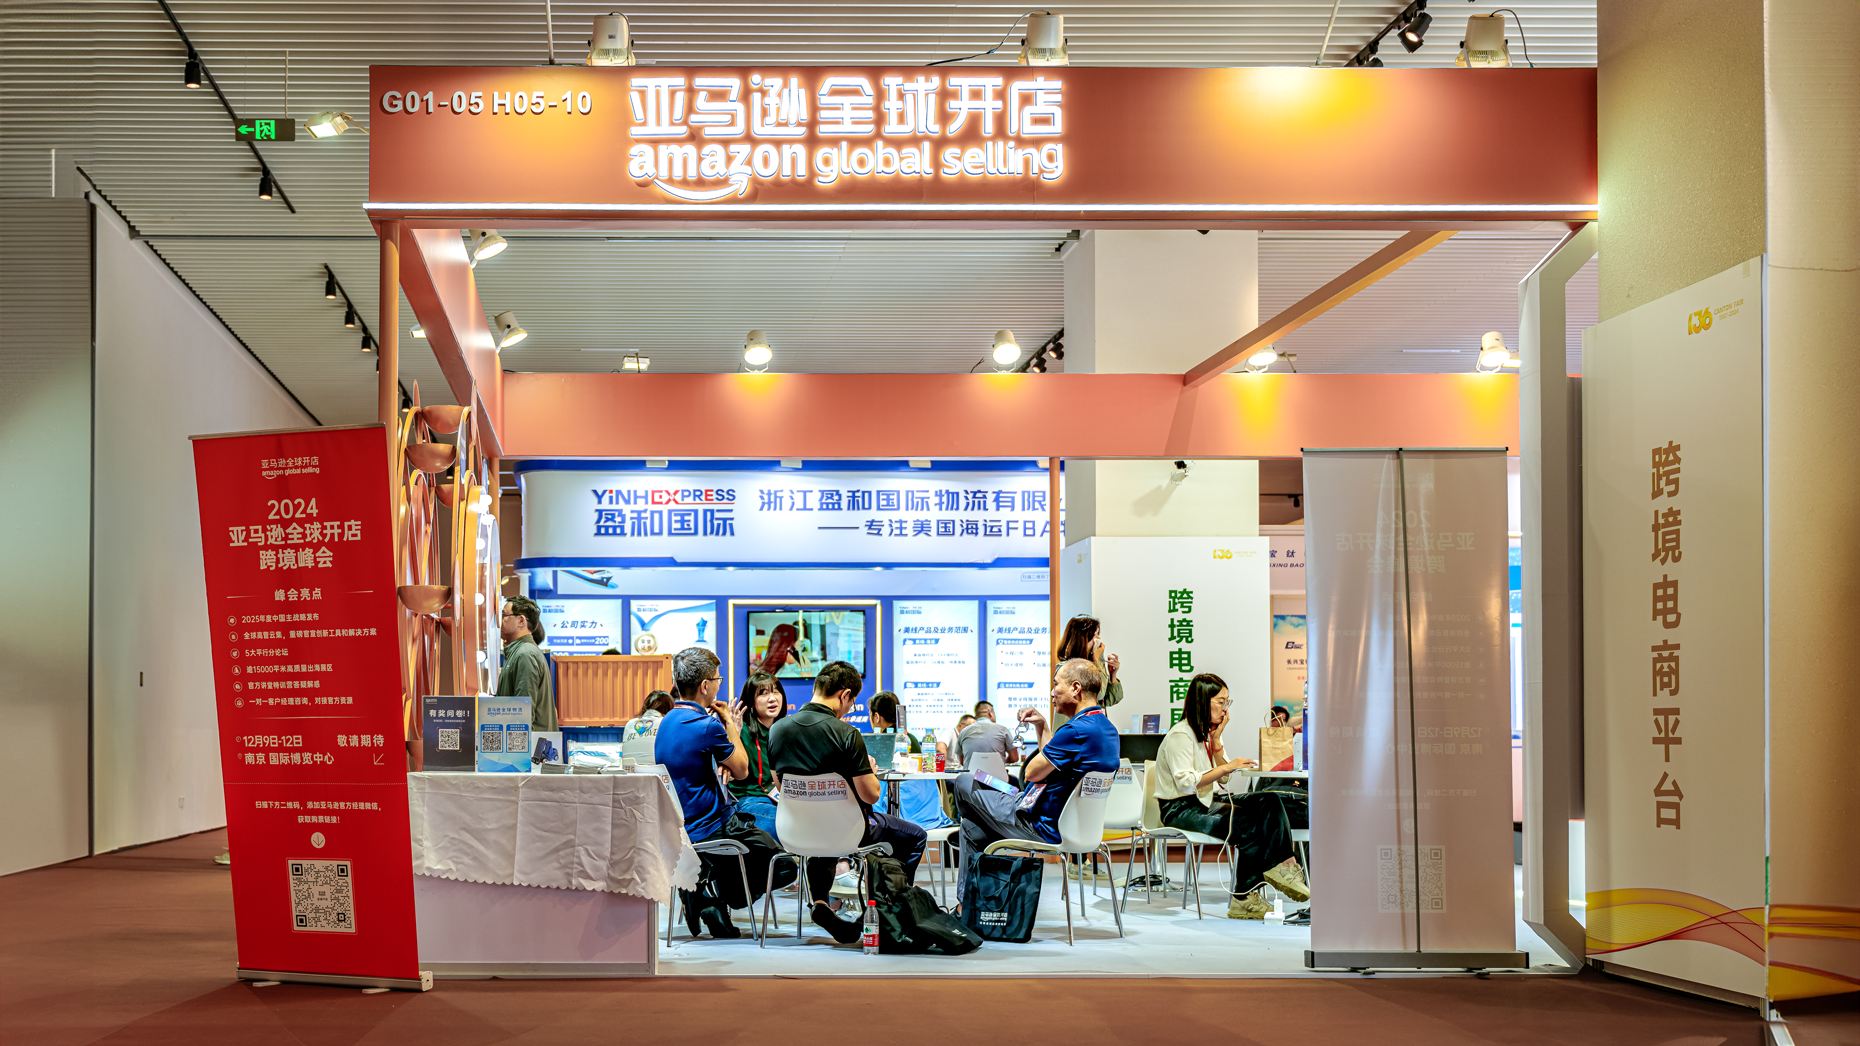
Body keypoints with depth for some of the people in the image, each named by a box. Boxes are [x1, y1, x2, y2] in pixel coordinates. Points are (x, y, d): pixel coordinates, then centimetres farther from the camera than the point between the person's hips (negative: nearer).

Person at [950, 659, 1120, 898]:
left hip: (1045, 828, -10)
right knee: (972, 829, 25)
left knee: (964, 784, 8)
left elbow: (1032, 773, -17)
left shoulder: (1077, 731, -27)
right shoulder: (1106, 728, 6)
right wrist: (1041, 726, 12)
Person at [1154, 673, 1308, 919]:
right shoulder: (1180, 735, -13)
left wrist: (1216, 740, -1)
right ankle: (1243, 899, -18)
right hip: (1181, 809, -9)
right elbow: (1185, 782, -22)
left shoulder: (1208, 732, 15)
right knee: (1248, 829, -27)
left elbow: (1222, 779, 10)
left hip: (1205, 803, 9)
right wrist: (1227, 766, -22)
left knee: (1269, 801, -11)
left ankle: (1281, 866, -21)